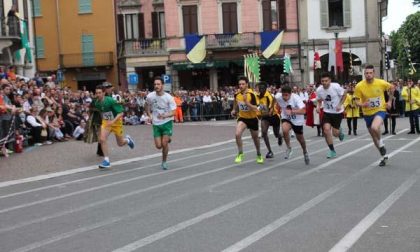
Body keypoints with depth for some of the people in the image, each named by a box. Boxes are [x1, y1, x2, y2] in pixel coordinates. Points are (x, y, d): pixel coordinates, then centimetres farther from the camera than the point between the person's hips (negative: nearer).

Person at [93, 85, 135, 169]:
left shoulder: (110, 101, -26)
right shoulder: (96, 102, -10)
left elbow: (121, 113, -26)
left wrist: (113, 121, -38)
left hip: (116, 121, -4)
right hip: (105, 122, 4)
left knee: (120, 143, 9)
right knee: (102, 139, -19)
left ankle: (127, 140, 47)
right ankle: (106, 160, -7)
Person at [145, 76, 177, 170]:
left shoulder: (169, 97, -14)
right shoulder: (150, 96, -7)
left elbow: (173, 112, -17)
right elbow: (147, 106, 16)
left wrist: (164, 116, -34)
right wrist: (149, 115, 4)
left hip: (167, 122, -3)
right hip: (156, 123, 3)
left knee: (164, 144, -13)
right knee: (158, 146, -2)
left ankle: (164, 162, 11)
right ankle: (167, 139, 35)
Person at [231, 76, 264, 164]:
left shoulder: (252, 94, -22)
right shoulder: (237, 94, -9)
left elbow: (255, 109, -28)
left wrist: (246, 102, -37)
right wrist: (234, 110, 8)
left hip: (252, 118, -2)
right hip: (242, 118, 2)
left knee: (255, 138, 15)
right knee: (237, 134, -24)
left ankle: (259, 155, 42)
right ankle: (240, 154, -5)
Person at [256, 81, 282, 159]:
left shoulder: (269, 96, -30)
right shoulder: (257, 96, -11)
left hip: (274, 115, -4)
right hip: (264, 116, 4)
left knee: (276, 134, 11)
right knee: (264, 132, -16)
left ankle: (279, 137, 53)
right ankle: (270, 151, -6)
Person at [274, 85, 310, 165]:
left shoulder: (296, 98, -33)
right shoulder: (278, 97, -23)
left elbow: (303, 111, -43)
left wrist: (292, 111, -54)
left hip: (297, 120, -1)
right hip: (286, 118, 1)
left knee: (300, 138, 13)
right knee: (285, 130, -31)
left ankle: (305, 152, 45)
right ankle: (289, 148, -6)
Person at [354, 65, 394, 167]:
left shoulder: (381, 83, -12)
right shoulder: (359, 86, -13)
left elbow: (392, 87, 8)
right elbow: (357, 101, -6)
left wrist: (389, 101, 6)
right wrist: (362, 104, -27)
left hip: (380, 110, -3)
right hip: (368, 113, 3)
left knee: (374, 128, -33)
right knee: (374, 137, 12)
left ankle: (381, 143, -1)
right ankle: (384, 156, 33)